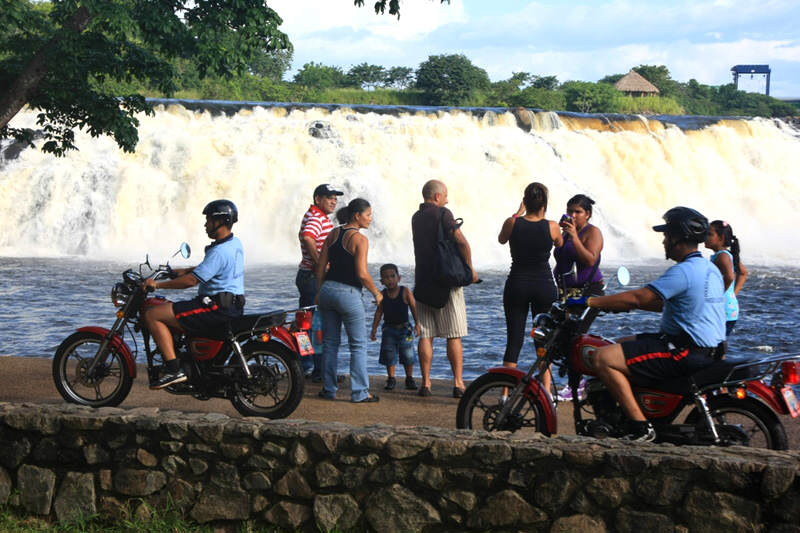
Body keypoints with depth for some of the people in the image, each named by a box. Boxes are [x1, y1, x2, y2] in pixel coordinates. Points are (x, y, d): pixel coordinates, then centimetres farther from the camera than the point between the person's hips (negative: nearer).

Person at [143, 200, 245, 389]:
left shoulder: (220, 251, -19)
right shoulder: (236, 244, 12)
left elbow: (192, 280, -22)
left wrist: (158, 284, -14)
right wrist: (183, 271, 21)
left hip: (217, 308, -11)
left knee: (152, 315, -12)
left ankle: (174, 370, -18)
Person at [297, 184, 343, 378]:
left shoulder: (321, 216, 18)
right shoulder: (316, 216, -16)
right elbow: (308, 238, -34)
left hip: (306, 275, 11)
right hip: (314, 276, -11)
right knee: (319, 323, -7)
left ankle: (305, 366, 23)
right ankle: (321, 370, -5)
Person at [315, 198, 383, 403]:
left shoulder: (333, 234, 7)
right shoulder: (359, 239, -13)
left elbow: (320, 266, 9)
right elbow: (362, 274, -18)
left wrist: (320, 291, 18)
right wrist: (376, 293, -4)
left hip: (327, 289, 6)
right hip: (348, 293, -6)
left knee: (330, 342, 15)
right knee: (358, 345, 3)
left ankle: (329, 389, 18)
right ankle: (360, 392, 3)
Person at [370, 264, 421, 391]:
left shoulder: (405, 292, -9)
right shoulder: (382, 294, -2)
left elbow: (414, 308, -7)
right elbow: (379, 311, 5)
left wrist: (417, 324, -14)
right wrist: (374, 329, 4)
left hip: (404, 328, -2)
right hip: (389, 329, 2)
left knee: (408, 355, 1)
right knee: (389, 354, 0)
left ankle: (409, 378, 17)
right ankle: (391, 379, 12)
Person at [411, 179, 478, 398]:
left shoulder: (416, 217, 13)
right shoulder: (442, 213, -8)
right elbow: (461, 241, -17)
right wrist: (470, 269, -7)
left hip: (423, 282, 5)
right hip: (446, 281, -5)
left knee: (425, 335, 5)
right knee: (454, 336, -1)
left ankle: (425, 382, 2)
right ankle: (458, 383, -4)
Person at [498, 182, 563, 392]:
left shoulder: (512, 223, -9)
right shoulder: (551, 227, -9)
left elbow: (501, 239, 13)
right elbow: (560, 243, 14)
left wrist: (518, 214, 17)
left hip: (517, 285, 1)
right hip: (544, 286, 0)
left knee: (514, 341, 5)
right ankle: (546, 392, 5)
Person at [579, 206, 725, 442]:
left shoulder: (683, 272, -18)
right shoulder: (710, 269, 14)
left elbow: (638, 298, -22)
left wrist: (590, 301, -15)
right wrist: (623, 303, 25)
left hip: (687, 352, -11)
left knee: (603, 358, -16)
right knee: (622, 344, 25)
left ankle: (641, 426, -19)